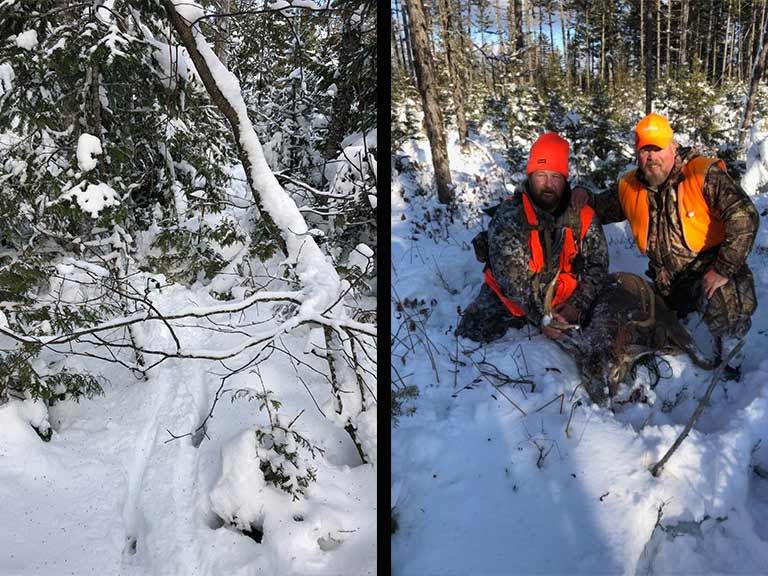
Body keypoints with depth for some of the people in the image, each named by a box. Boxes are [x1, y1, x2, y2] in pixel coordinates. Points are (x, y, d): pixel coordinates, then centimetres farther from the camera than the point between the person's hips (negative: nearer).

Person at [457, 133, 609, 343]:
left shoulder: (582, 216, -6)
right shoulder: (509, 215, -18)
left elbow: (597, 264, -2)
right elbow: (511, 275, -25)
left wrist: (578, 305, -17)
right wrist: (541, 316, -32)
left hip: (560, 303, 3)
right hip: (508, 299, -2)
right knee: (472, 334, -17)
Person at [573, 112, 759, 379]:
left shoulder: (703, 175, -17)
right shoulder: (629, 187, 1)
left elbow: (744, 216, -24)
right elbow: (603, 209, 19)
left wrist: (723, 270, -25)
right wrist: (586, 199, -6)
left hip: (710, 270, -6)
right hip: (667, 279, 6)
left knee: (724, 307, -31)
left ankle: (730, 364, -7)